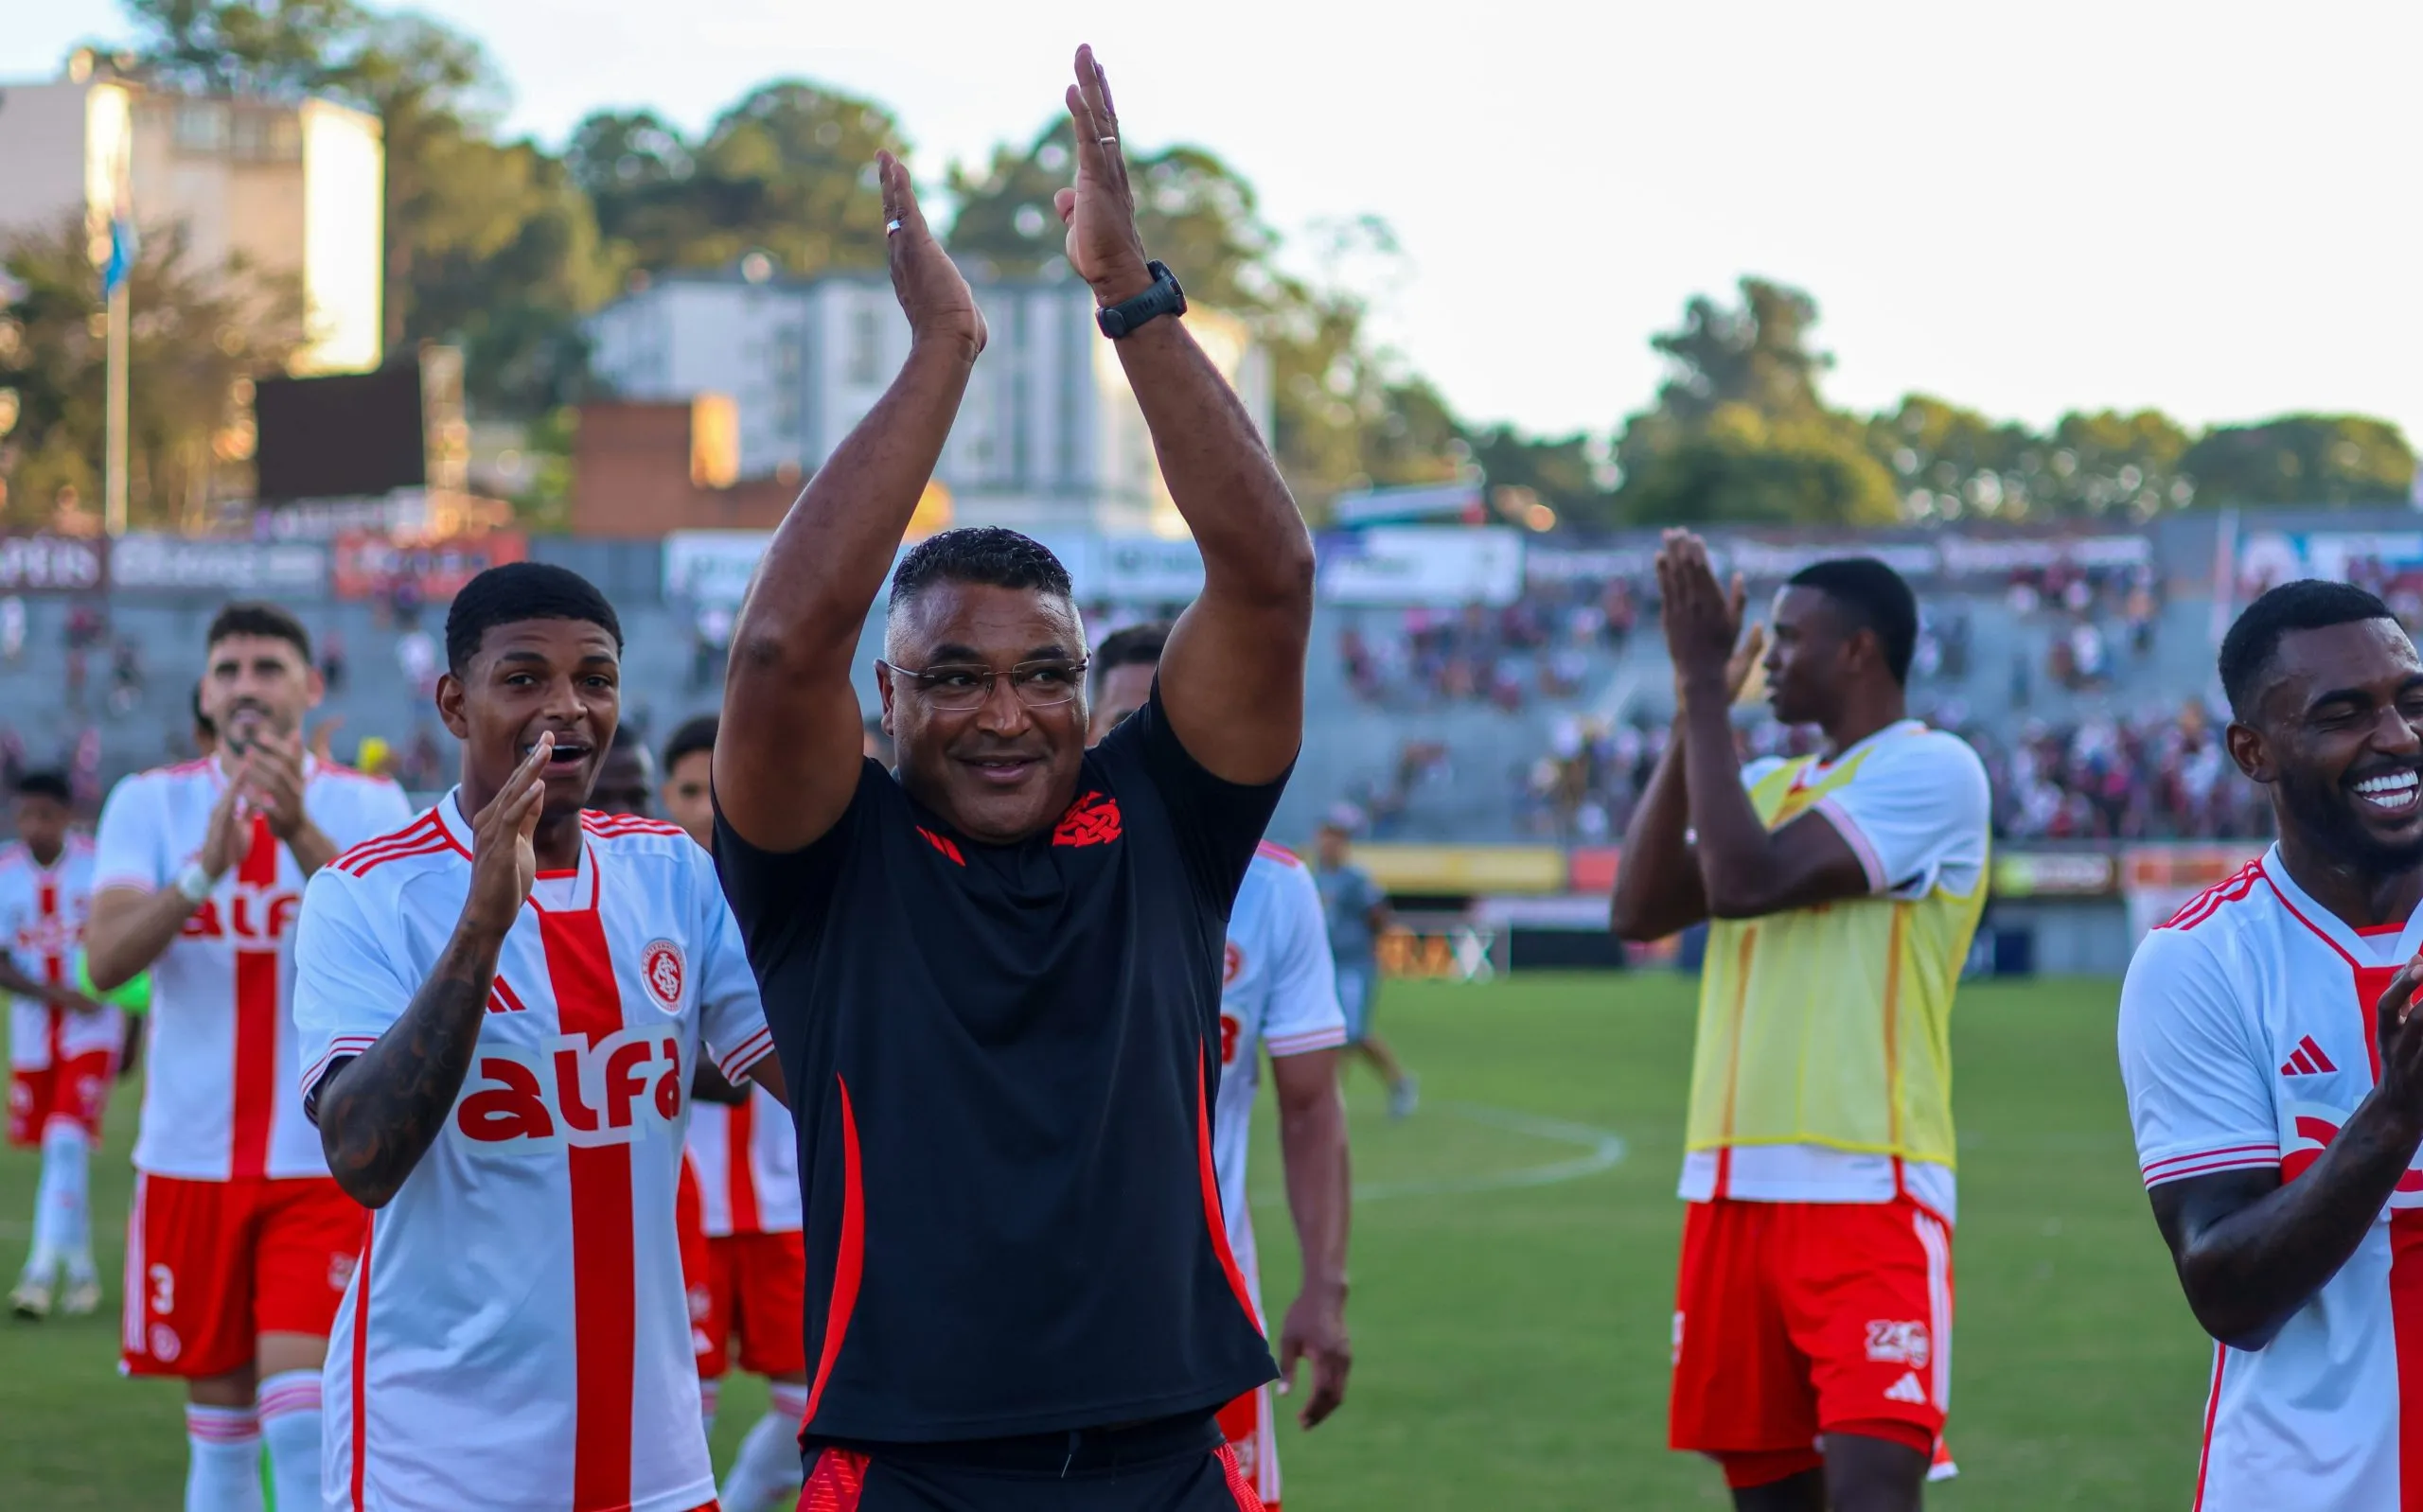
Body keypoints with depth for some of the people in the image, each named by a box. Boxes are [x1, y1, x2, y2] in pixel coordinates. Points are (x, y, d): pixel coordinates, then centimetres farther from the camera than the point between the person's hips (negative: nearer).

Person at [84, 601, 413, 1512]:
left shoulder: (370, 809, -1)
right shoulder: (151, 804, 3)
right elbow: (104, 960, -11)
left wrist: (302, 833, -31)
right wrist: (203, 867, -27)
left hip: (324, 1161, -2)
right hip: (189, 1161, 2)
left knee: (299, 1413, -13)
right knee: (217, 1424, 10)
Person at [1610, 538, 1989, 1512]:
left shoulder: (1931, 769, -7)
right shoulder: (1770, 785, 18)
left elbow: (1744, 880, -17)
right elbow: (1641, 910, 5)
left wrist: (1708, 685, -9)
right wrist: (1694, 711, 3)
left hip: (1868, 1194, -8)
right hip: (1733, 1191, 8)